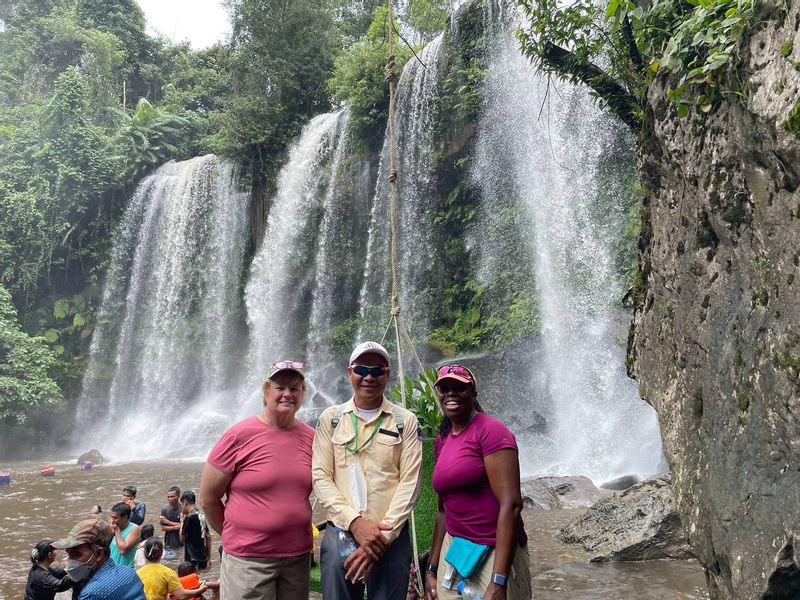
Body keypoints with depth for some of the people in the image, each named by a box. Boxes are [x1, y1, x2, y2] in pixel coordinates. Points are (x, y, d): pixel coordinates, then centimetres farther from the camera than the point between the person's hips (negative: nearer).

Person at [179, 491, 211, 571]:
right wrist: (209, 557, 18)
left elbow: (182, 538, -8)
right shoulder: (201, 515, 8)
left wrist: (182, 520, 2)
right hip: (203, 558, 8)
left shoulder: (190, 517, -16)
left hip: (194, 560, -8)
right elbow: (208, 537, 12)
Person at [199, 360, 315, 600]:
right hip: (248, 558, -4)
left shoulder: (310, 438, 0)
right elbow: (208, 498, -4)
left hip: (299, 555, 4)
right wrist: (233, 534, 6)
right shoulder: (239, 435, -11)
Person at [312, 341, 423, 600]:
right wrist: (354, 521, -13)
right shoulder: (330, 418, 5)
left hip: (391, 538, -1)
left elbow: (410, 481, -4)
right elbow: (320, 476, -1)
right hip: (339, 534, 1)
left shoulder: (405, 421, 2)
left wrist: (384, 535, -12)